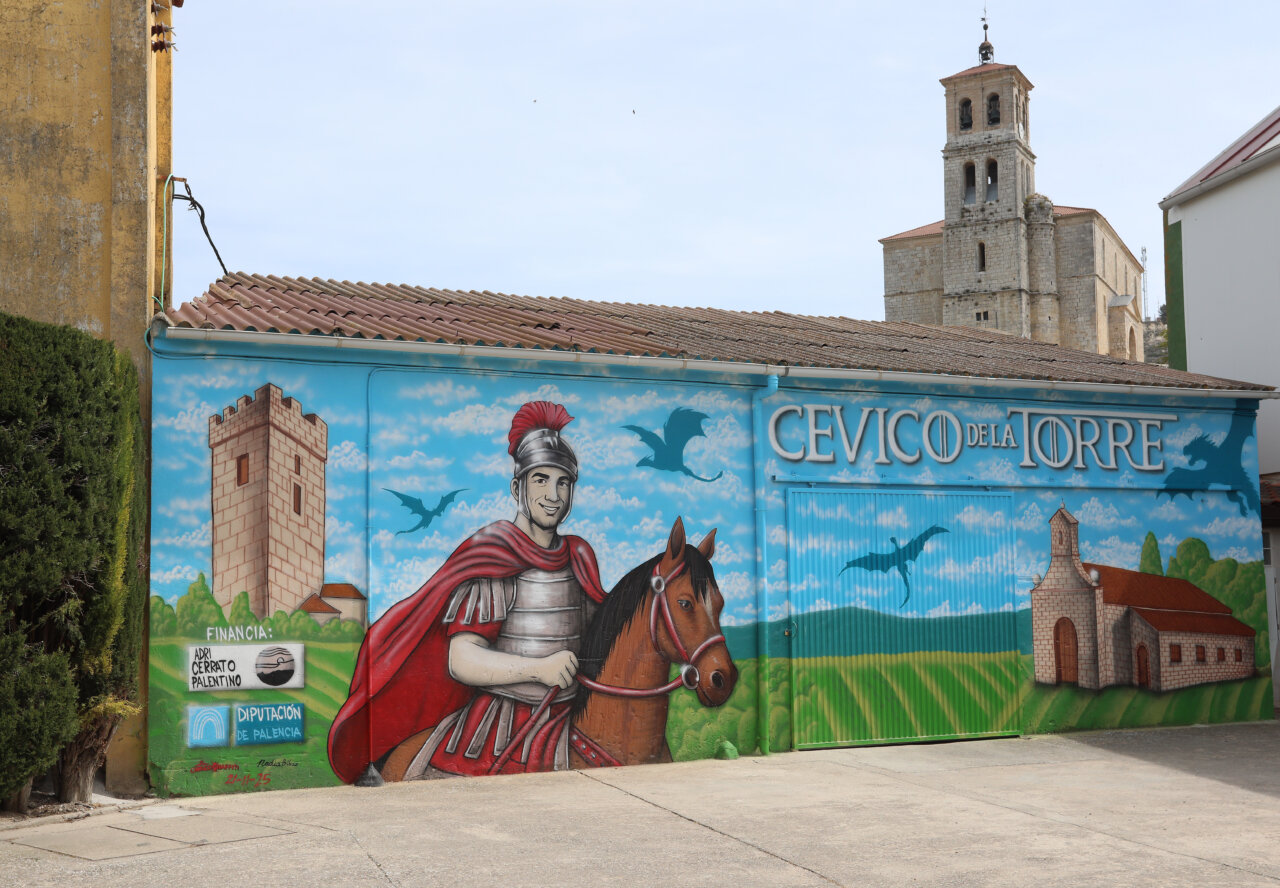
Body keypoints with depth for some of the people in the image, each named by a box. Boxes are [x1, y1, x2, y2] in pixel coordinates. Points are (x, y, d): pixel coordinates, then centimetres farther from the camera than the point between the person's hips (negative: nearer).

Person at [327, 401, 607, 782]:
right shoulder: (490, 559, -5)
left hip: (568, 722, 5)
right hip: (495, 720, -4)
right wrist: (537, 668, -26)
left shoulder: (579, 557, 14)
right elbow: (461, 660, -14)